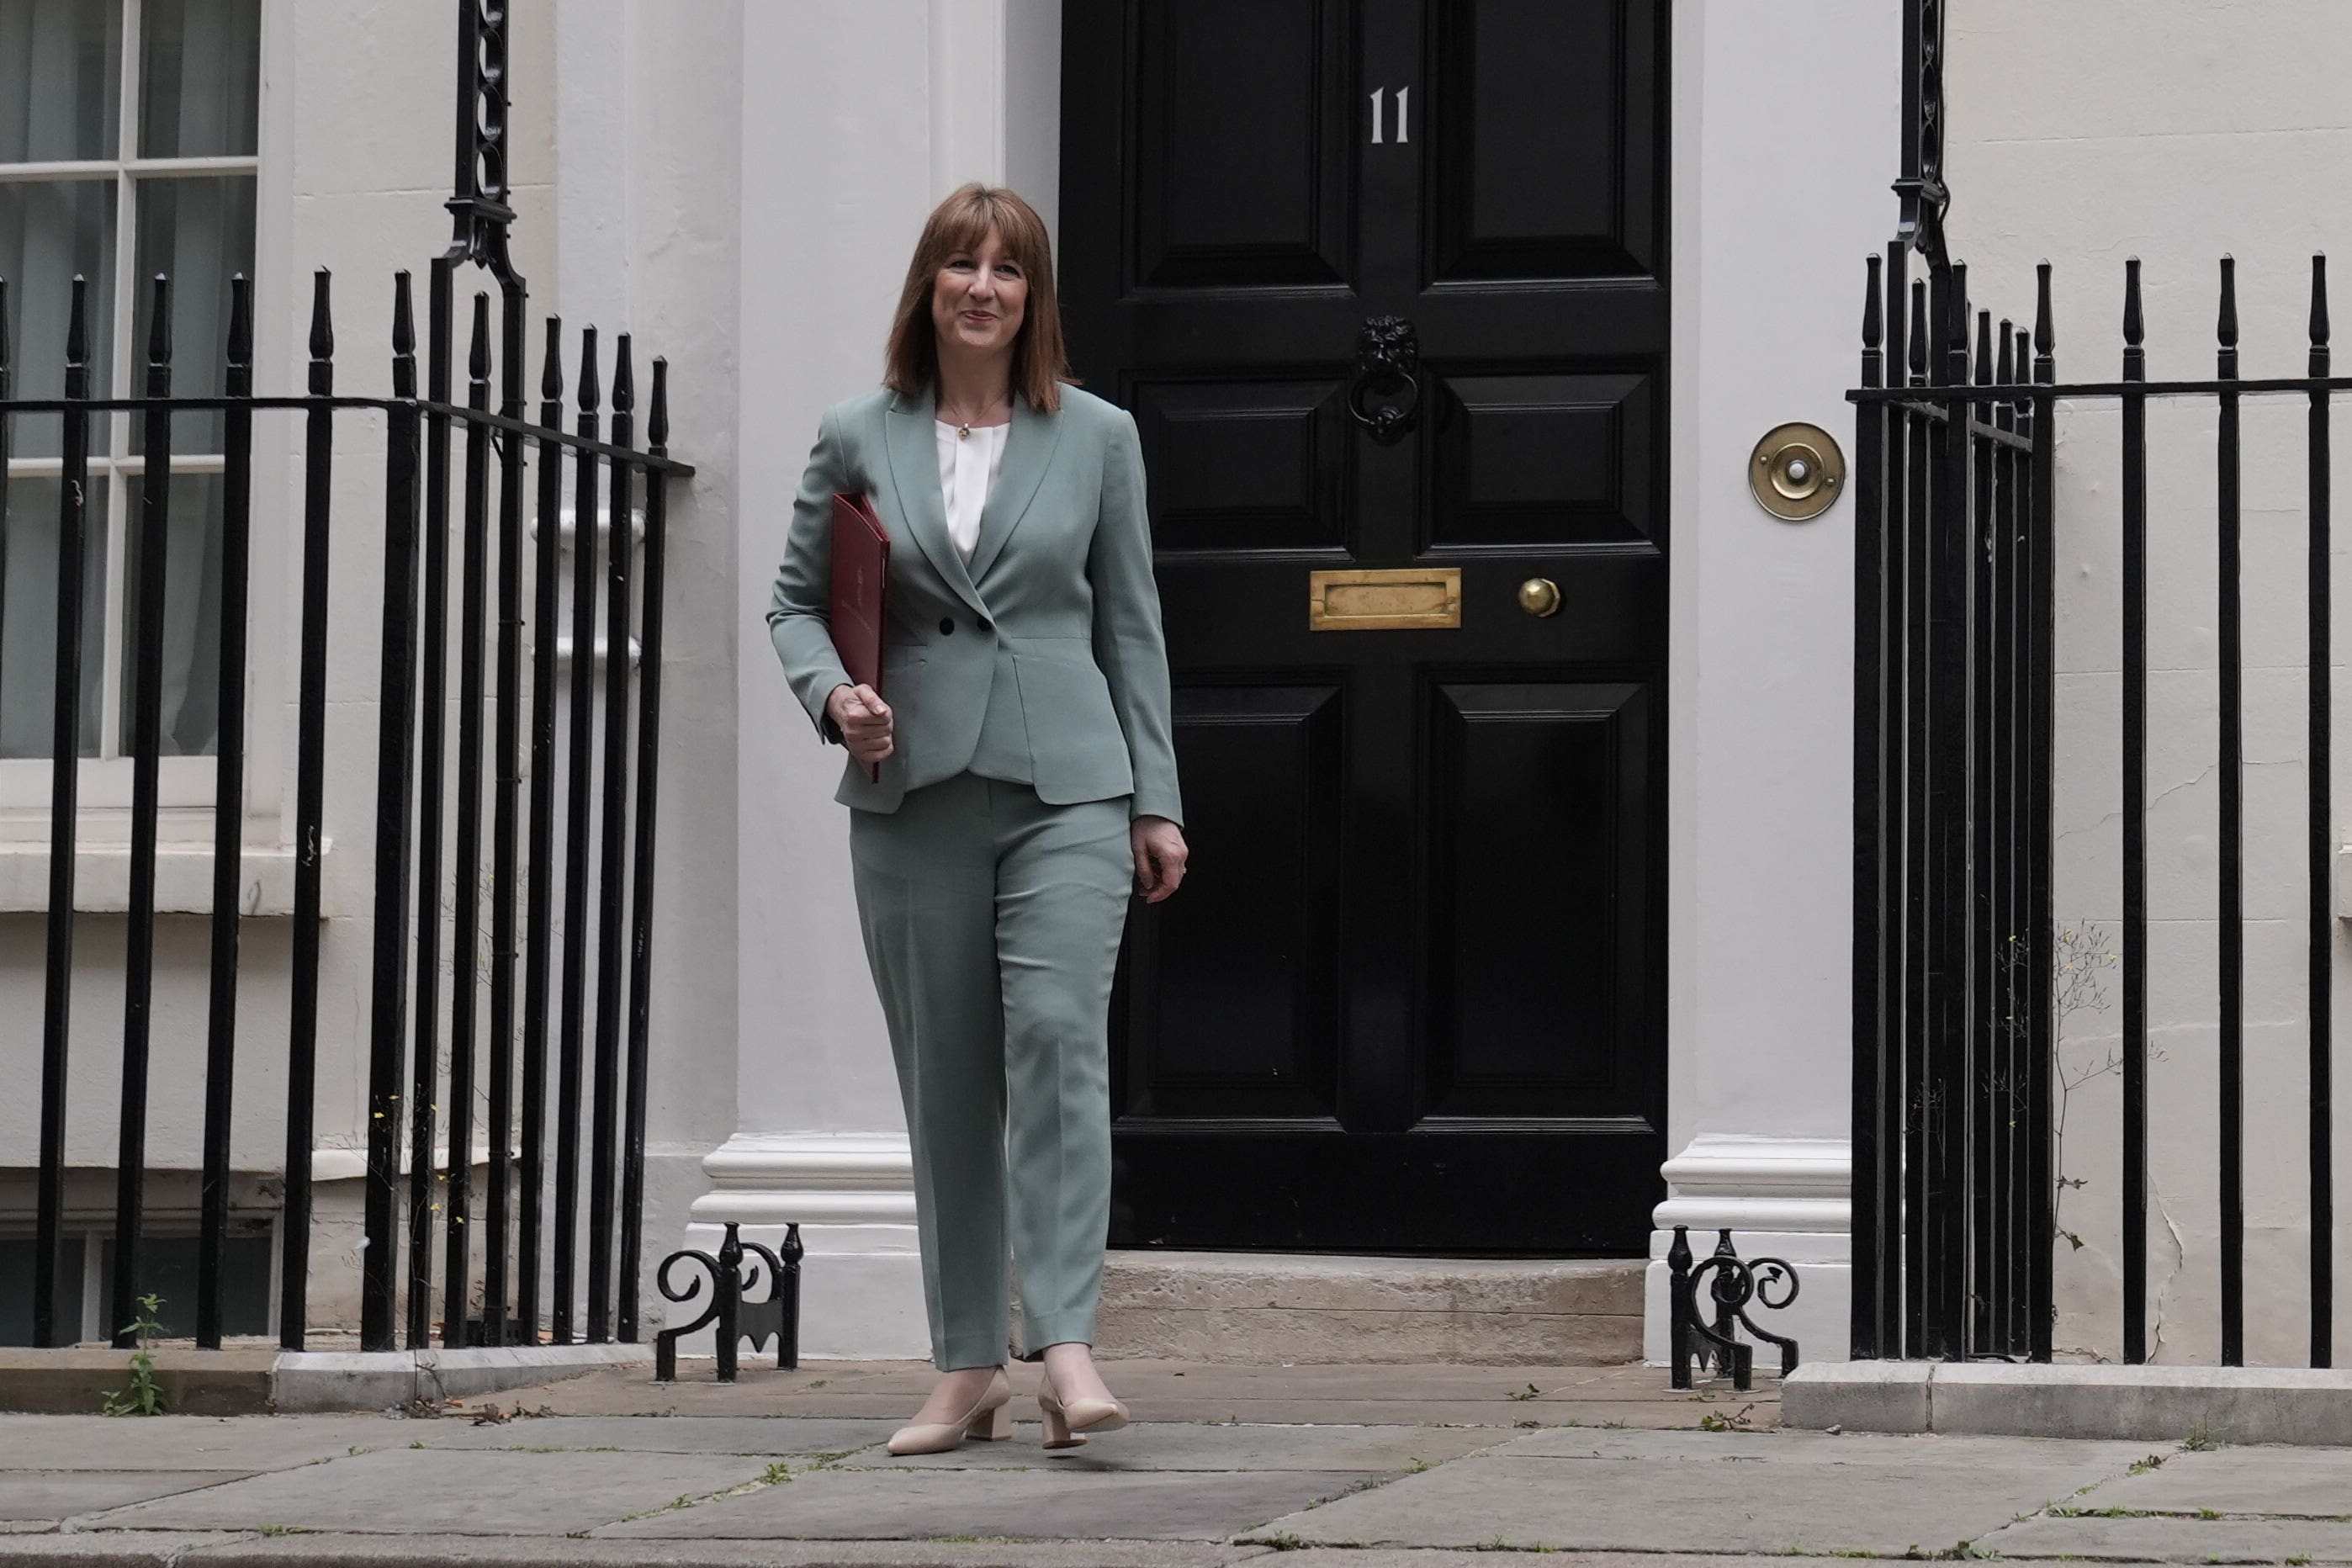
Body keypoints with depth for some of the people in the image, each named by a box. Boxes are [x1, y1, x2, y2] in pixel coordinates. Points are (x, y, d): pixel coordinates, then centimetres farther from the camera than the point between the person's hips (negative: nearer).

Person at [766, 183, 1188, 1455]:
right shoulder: (857, 439, 8)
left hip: (1066, 788, -1)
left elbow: (1130, 625, 9)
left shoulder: (1098, 438, 8)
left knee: (1058, 1036, -18)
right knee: (945, 1080, 5)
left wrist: (1156, 802, 5)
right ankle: (968, 1372, 12)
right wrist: (832, 693, -8)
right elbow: (795, 599, 14)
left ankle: (1066, 1348, -21)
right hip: (912, 792, 1)